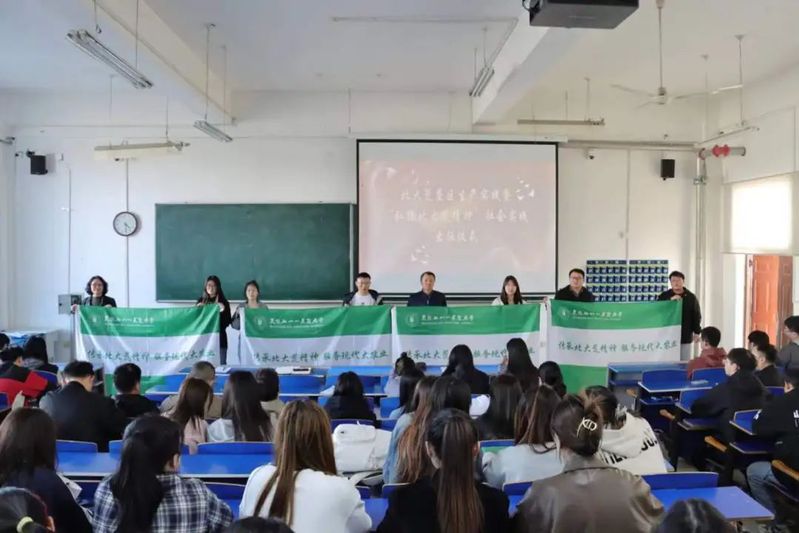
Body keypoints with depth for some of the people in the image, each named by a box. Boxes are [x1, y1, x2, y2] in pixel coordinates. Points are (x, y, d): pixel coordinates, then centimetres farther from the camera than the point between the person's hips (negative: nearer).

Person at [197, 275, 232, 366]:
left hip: (219, 338, -2)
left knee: (220, 365, -3)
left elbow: (227, 322, -1)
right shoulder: (201, 301, 9)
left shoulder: (223, 302, 3)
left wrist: (221, 312, -15)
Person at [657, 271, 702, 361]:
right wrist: (670, 300, -20)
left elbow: (696, 316, 7)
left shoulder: (691, 297, 4)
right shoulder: (664, 296, 1)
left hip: (686, 337, 1)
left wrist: (697, 332, 3)